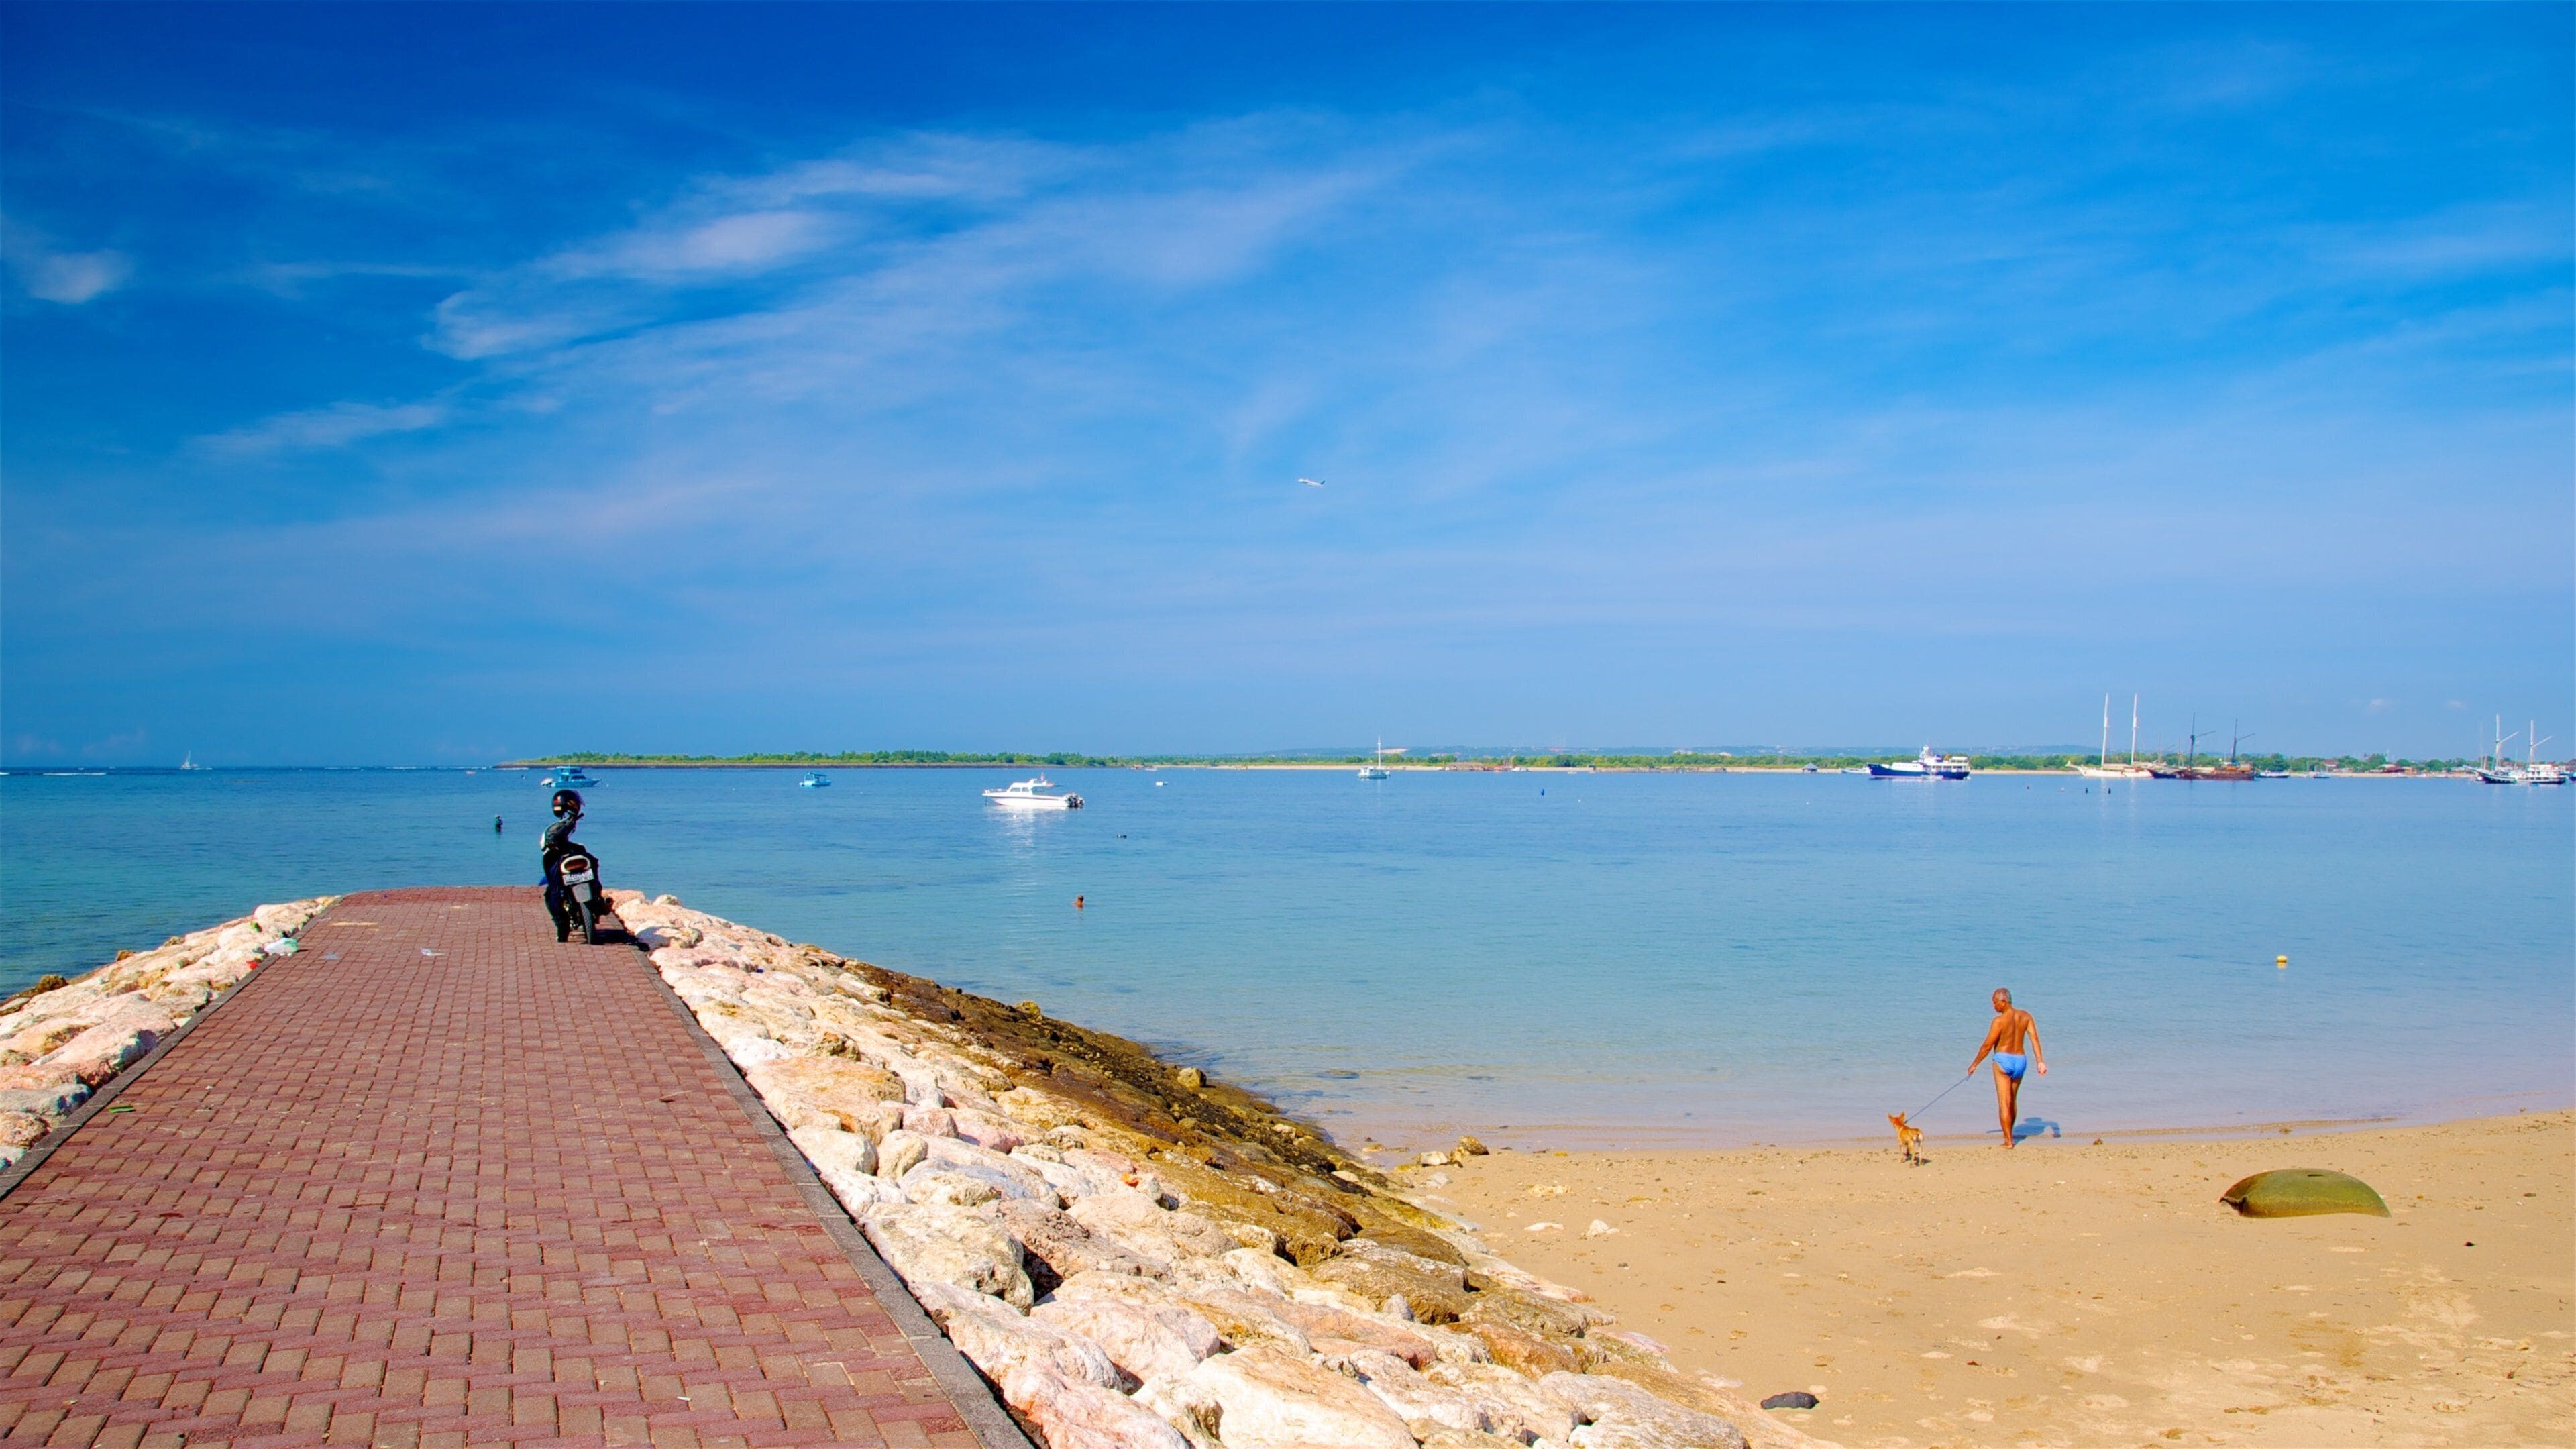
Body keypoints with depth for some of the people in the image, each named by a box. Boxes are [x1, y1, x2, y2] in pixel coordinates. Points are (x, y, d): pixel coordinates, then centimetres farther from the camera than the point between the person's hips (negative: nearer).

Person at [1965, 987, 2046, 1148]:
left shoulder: (2000, 1020, -15)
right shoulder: (2025, 1016, 2)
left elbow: (1987, 1046, -9)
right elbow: (2035, 1039, -3)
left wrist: (1974, 1064, 1)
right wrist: (2040, 1061, -3)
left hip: (2003, 1060, -6)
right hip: (2021, 1060, 6)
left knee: (2004, 1102, -1)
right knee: (2013, 1100, 22)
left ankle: (2008, 1140, -4)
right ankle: (2009, 1133, 34)